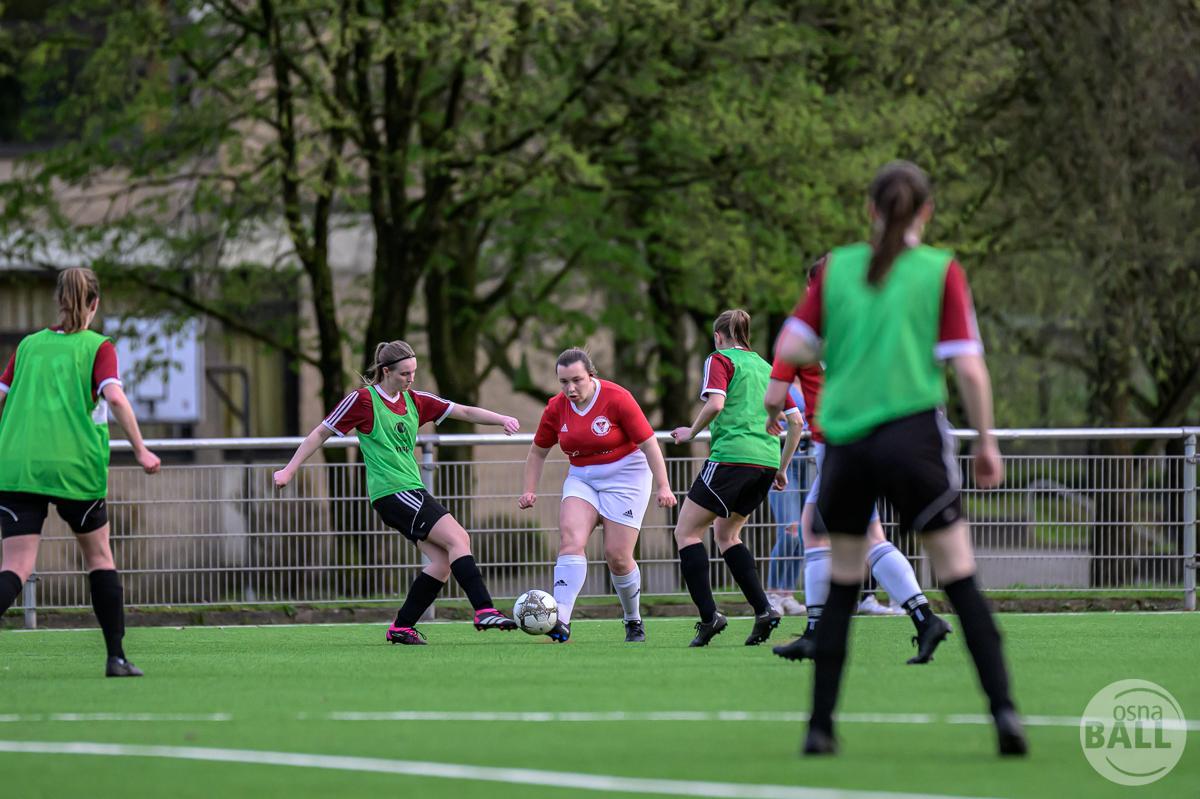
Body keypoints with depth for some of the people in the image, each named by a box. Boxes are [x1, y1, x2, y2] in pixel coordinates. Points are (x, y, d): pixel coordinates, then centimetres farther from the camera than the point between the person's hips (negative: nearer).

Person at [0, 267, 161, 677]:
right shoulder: (98, 347, 3)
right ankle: (116, 656, 18)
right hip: (75, 467, -2)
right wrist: (141, 450, -9)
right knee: (99, 557, 18)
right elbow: (115, 396, -12)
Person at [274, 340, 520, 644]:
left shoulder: (414, 401, 13)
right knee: (458, 539, -18)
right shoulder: (362, 400, -6)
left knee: (443, 560, -4)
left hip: (412, 491, 8)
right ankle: (484, 610, -23)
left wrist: (502, 419, -3)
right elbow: (321, 433, 1)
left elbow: (464, 412, 11)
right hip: (391, 492, -8)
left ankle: (402, 627, 3)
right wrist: (289, 469, -1)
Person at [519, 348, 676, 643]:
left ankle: (634, 621, 19)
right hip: (581, 479, 4)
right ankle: (561, 621, -33)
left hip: (624, 477, -4)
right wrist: (530, 491, 4)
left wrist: (663, 486, -18)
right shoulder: (556, 408, -2)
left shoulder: (617, 399, -16)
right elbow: (538, 451, 12)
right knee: (570, 539, -21)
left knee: (617, 556, -7)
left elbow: (649, 444, -14)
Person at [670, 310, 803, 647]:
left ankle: (709, 615, -11)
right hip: (767, 460, 7)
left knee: (687, 531, 3)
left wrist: (691, 432, 1)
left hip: (732, 455, -7)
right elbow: (796, 420, 18)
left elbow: (715, 403, -15)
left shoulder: (720, 360, 4)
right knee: (726, 532, 22)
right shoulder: (765, 367, 22)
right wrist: (782, 468, 23)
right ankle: (763, 610, 7)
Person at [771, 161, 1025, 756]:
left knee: (842, 584, 14)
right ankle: (1002, 709, -10)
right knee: (960, 579, 1)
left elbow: (790, 348, 6)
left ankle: (821, 725, 10)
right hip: (912, 433, -3)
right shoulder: (940, 271, 1)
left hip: (843, 440, 3)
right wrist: (986, 441, 7)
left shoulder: (836, 268, 8)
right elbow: (969, 369, -3)